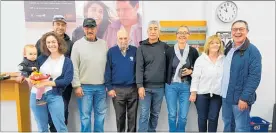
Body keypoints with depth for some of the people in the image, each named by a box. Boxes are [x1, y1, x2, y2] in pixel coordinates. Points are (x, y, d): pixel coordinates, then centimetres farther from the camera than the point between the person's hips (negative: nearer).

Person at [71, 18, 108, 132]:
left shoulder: (103, 44, 5)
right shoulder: (78, 44, -2)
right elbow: (74, 67, -4)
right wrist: (77, 85, -8)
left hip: (101, 86, 3)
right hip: (84, 87, -3)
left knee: (100, 114, 14)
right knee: (85, 116, 6)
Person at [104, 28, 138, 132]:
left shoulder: (135, 50, 1)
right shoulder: (111, 51, -1)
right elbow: (107, 71, -1)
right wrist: (109, 88, -5)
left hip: (133, 88, 1)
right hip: (117, 89, 0)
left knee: (132, 116, 11)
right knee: (120, 116, 13)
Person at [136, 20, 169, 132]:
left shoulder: (165, 47, 5)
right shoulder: (142, 48, -2)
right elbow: (139, 68, -7)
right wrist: (140, 85, -15)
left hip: (160, 87, 3)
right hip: (146, 86, -2)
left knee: (155, 114, 14)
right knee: (144, 114, 0)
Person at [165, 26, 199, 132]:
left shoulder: (193, 51, 1)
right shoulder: (169, 50, -1)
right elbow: (165, 68, 4)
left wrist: (191, 71, -8)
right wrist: (165, 83, 0)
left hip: (186, 86, 1)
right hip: (171, 85, 0)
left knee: (183, 116, 7)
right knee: (172, 114, 6)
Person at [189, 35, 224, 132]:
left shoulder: (224, 59, 1)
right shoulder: (201, 59, -2)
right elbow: (195, 77, -3)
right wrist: (193, 93, -7)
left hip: (217, 94, 1)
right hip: (202, 93, 0)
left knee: (213, 118, 6)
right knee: (202, 117, 10)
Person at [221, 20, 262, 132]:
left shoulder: (252, 50, -11)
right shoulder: (228, 49, 11)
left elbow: (255, 76, -17)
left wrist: (245, 98, -22)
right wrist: (223, 92, 12)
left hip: (240, 98, -7)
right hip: (226, 96, 7)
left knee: (241, 128, 3)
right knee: (227, 124, 19)